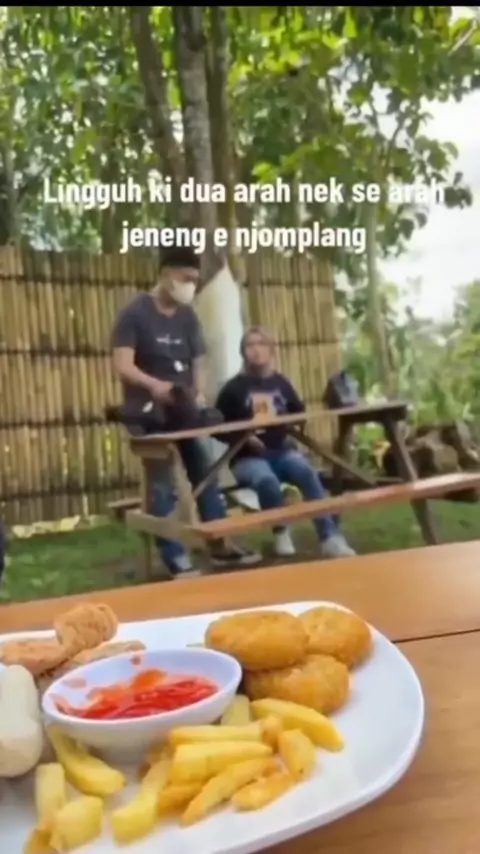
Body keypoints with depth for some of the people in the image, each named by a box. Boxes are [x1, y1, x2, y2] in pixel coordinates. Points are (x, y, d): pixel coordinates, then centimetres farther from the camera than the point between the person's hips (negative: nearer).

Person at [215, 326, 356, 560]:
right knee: (267, 480, -35)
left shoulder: (281, 382, 12)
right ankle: (281, 533, -7)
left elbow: (300, 413, 23)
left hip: (282, 451, 3)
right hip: (248, 457, -3)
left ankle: (330, 538, -26)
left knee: (308, 473, -28)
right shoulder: (234, 387, 0)